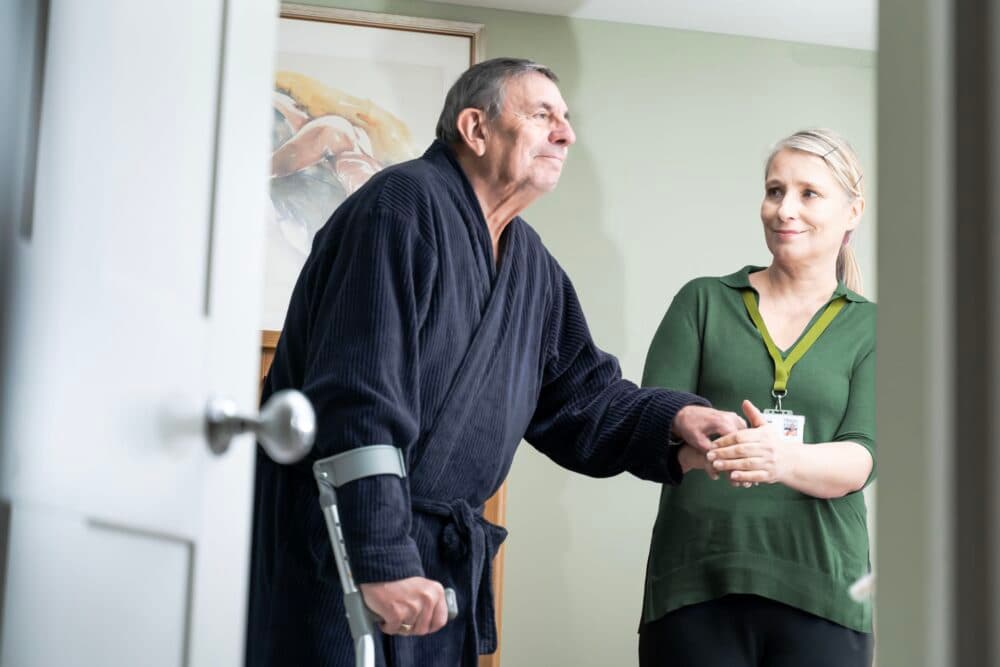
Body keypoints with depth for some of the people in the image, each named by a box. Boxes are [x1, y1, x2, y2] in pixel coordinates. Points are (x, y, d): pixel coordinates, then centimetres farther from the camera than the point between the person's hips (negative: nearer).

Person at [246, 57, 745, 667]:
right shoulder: (405, 205, -15)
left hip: (444, 557, 9)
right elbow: (358, 398, -23)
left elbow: (579, 395, 16)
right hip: (339, 542, -8)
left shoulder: (532, 264, 14)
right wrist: (383, 562, -26)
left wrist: (673, 420, -4)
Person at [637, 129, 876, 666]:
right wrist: (704, 449, -23)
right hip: (695, 582, 0)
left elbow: (861, 459, -4)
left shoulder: (869, 328, 9)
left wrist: (785, 459, -26)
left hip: (820, 595, 0)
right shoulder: (703, 303, 10)